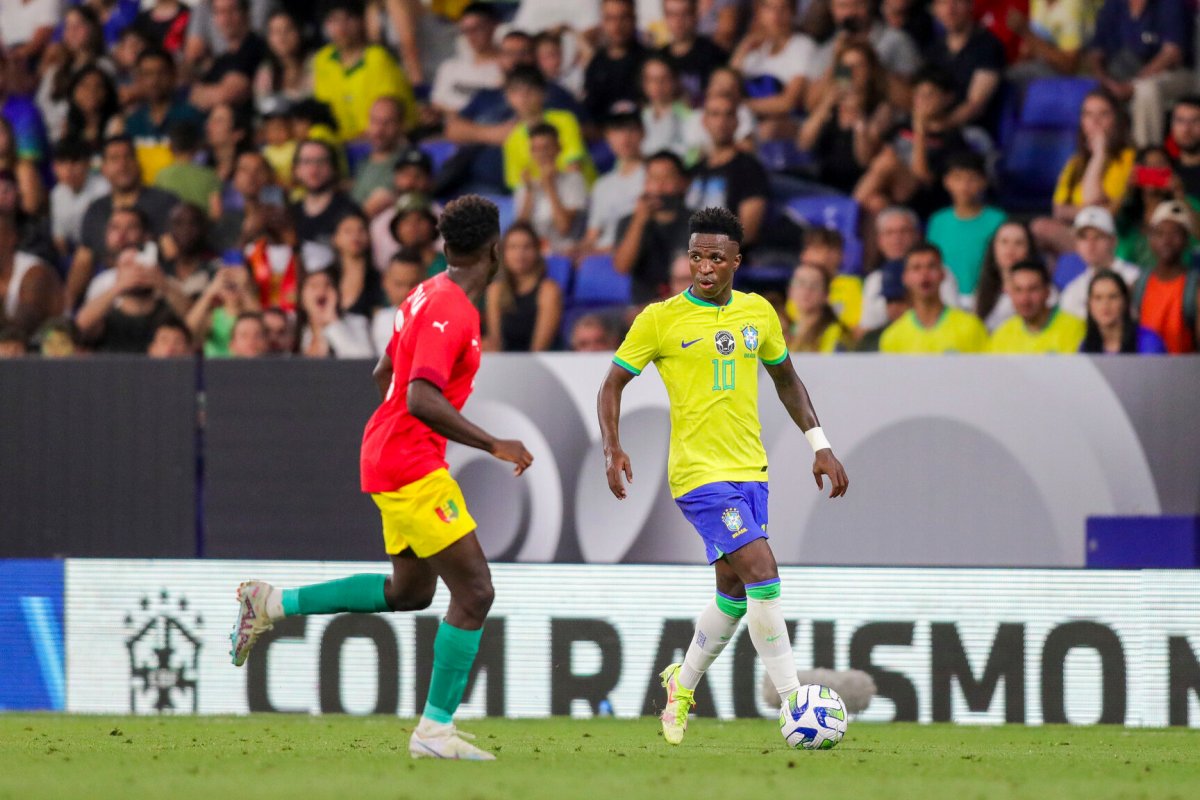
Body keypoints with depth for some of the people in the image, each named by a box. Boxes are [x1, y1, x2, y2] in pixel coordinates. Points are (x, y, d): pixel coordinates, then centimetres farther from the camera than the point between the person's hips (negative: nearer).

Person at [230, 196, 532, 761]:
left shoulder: (428, 296, 12)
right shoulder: (449, 312, -19)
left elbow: (384, 374, 23)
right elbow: (421, 399, -29)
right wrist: (493, 445, -27)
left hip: (390, 458, 10)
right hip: (410, 466, -10)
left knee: (410, 591, 21)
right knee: (474, 592, -8)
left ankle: (272, 604, 21)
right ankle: (435, 730, -7)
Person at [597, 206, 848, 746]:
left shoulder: (758, 313, 8)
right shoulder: (660, 319, -5)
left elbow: (786, 380, 22)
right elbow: (613, 383, 2)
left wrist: (820, 446, 15)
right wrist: (612, 449, -13)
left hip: (749, 472, 6)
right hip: (699, 473, -6)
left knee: (735, 594, 10)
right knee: (762, 571, -18)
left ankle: (683, 685, 34)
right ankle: (794, 703, -15)